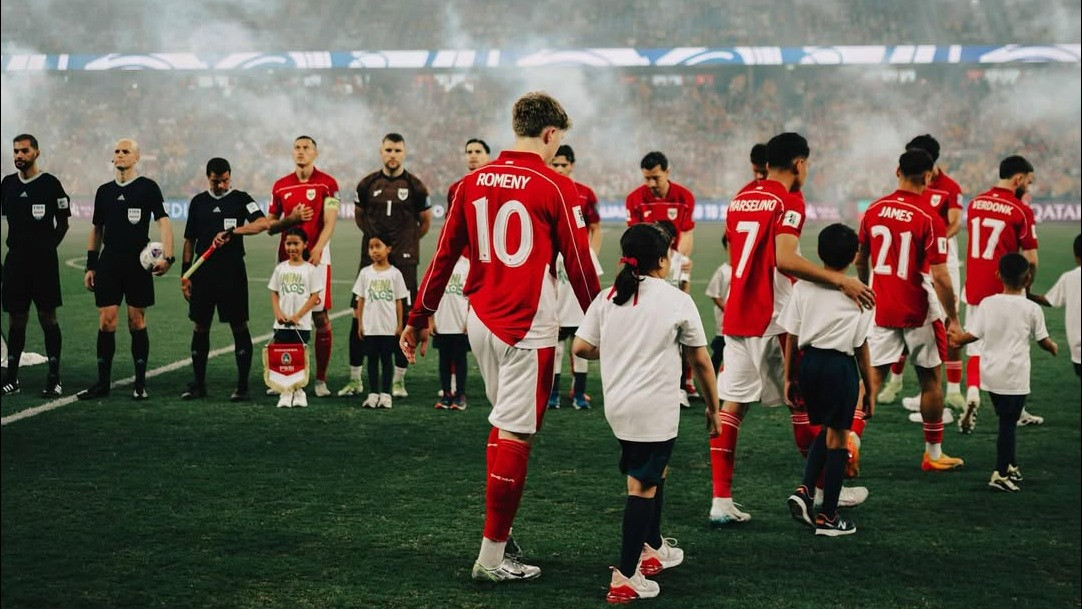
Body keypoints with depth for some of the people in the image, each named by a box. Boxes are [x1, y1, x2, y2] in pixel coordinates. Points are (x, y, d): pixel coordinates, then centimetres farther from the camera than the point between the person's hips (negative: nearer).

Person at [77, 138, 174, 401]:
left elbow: (164, 222, -8)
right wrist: (90, 266, 13)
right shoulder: (104, 191, 13)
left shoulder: (148, 187, -1)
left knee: (137, 322, 1)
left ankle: (140, 384, 8)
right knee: (106, 322, -1)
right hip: (108, 263, 3)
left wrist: (167, 257, -21)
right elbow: (96, 230, 18)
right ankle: (102, 383, 5)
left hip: (137, 263, -3)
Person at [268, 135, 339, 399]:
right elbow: (269, 225, 14)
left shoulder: (327, 184, 0)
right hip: (287, 258, 3)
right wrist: (291, 219, -5)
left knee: (321, 318, -4)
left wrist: (316, 250, -20)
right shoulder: (281, 186, 11)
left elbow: (329, 222, -7)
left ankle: (320, 379, 2)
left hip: (316, 257, -3)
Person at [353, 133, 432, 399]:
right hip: (372, 258, 2)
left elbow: (425, 221, 12)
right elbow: (359, 215, 19)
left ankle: (399, 379, 6)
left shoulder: (414, 186, 1)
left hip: (404, 260, -1)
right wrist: (374, 238, 9)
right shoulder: (368, 184, 6)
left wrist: (407, 242, 11)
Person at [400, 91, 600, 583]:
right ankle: (492, 556, -1)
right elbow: (579, 267, -5)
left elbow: (444, 255, 10)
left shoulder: (474, 182, 7)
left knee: (504, 423, 21)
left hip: (481, 321, 6)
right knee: (514, 436, -2)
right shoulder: (555, 188, -8)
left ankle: (500, 528, 24)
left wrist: (419, 317, 17)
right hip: (529, 327, -6)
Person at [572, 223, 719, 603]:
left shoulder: (608, 298, 5)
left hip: (617, 404, 6)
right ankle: (625, 579, -6)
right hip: (656, 408, -6)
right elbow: (701, 361, 1)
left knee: (654, 472, 25)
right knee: (643, 488, -4)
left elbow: (581, 348, 4)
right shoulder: (677, 301, -5)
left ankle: (653, 550, 37)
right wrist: (712, 406, 13)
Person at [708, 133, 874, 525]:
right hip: (774, 319, -7)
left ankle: (721, 501, 1)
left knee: (731, 404, 6)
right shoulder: (789, 201, -10)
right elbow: (784, 259, -24)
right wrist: (841, 281, -24)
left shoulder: (740, 199, 13)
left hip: (736, 315, 7)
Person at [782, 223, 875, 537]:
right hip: (840, 366, -4)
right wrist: (869, 390, 6)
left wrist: (789, 378, 13)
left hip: (808, 362, 4)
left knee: (825, 428, 24)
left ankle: (804, 490, 6)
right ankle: (827, 517, 12)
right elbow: (861, 346, -3)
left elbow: (791, 337, 4)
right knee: (837, 438, 7)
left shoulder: (803, 287, 1)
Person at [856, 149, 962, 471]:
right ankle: (933, 454, 19)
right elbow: (939, 276, -17)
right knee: (930, 379, 11)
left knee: (872, 377, 6)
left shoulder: (873, 210, 1)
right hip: (918, 312, -4)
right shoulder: (928, 218, -15)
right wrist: (953, 318, -8)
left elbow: (860, 260, 13)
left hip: (881, 309, 4)